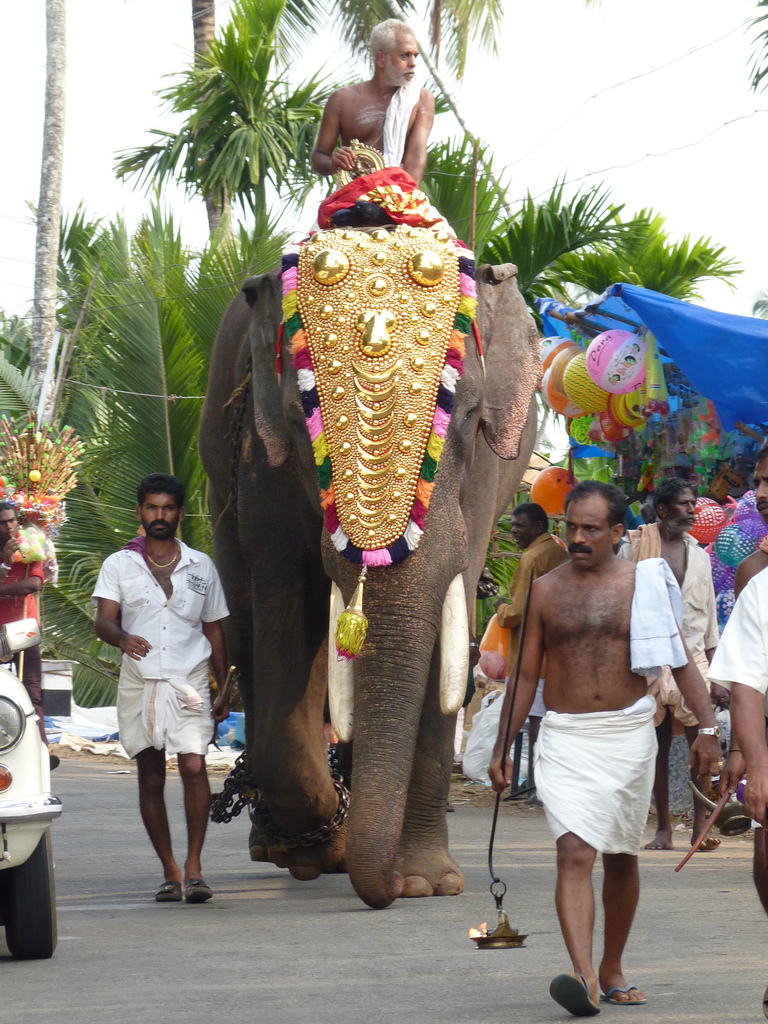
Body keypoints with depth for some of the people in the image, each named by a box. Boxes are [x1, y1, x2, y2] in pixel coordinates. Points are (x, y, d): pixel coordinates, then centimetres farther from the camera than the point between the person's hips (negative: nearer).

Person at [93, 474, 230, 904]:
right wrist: (123, 638, -29)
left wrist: (225, 689, 12)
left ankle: (194, 866, -14)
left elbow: (214, 631, 16)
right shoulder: (119, 565, 7)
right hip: (139, 683, 1)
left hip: (189, 683, -1)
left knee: (195, 767, -17)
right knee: (150, 779, 4)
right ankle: (170, 870, 13)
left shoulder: (201, 566, 12)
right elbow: (103, 620, -6)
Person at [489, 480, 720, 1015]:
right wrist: (502, 747, 5)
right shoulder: (545, 591, 4)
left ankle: (612, 971, 28)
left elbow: (681, 662, 2)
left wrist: (709, 728, -9)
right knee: (575, 855, -16)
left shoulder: (643, 583, 2)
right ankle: (583, 977, -28)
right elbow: (525, 674, 9)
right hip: (566, 737, -1)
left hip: (630, 735, 1)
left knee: (621, 856, 13)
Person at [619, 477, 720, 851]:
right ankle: (663, 828, 8)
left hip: (692, 659, 2)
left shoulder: (699, 555, 13)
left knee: (702, 743, -9)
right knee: (657, 747, 2)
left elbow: (709, 614, 16)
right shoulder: (634, 550, 1)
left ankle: (700, 825, -4)